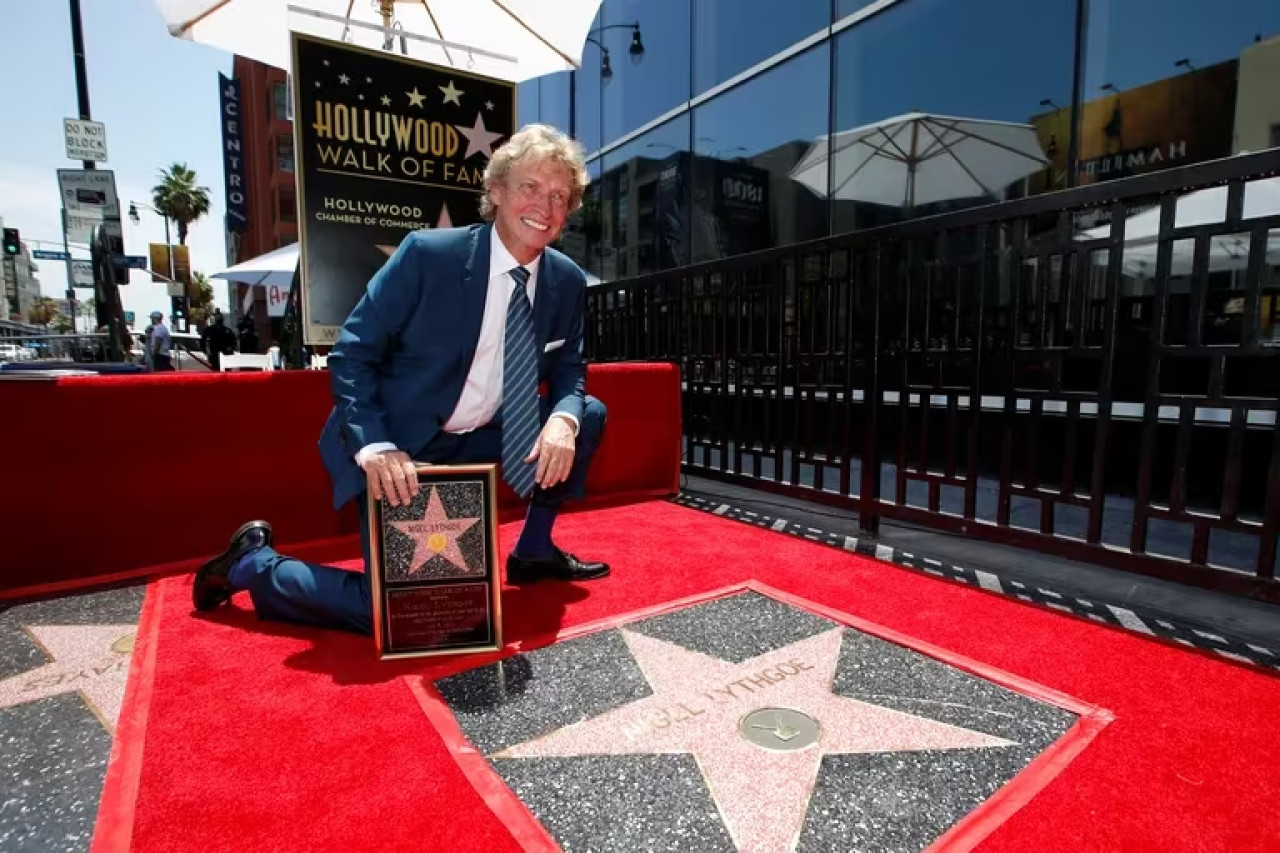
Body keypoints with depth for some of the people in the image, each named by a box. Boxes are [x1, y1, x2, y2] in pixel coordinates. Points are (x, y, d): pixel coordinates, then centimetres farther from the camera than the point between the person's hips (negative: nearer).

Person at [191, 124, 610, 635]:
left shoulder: (567, 281, -3)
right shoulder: (426, 253, -17)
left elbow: (568, 371, 6)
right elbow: (350, 354, -14)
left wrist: (562, 420, -19)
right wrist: (374, 447, -29)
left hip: (476, 440, 6)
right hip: (397, 448, -6)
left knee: (587, 415, -1)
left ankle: (533, 551, 14)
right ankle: (254, 563, 16)